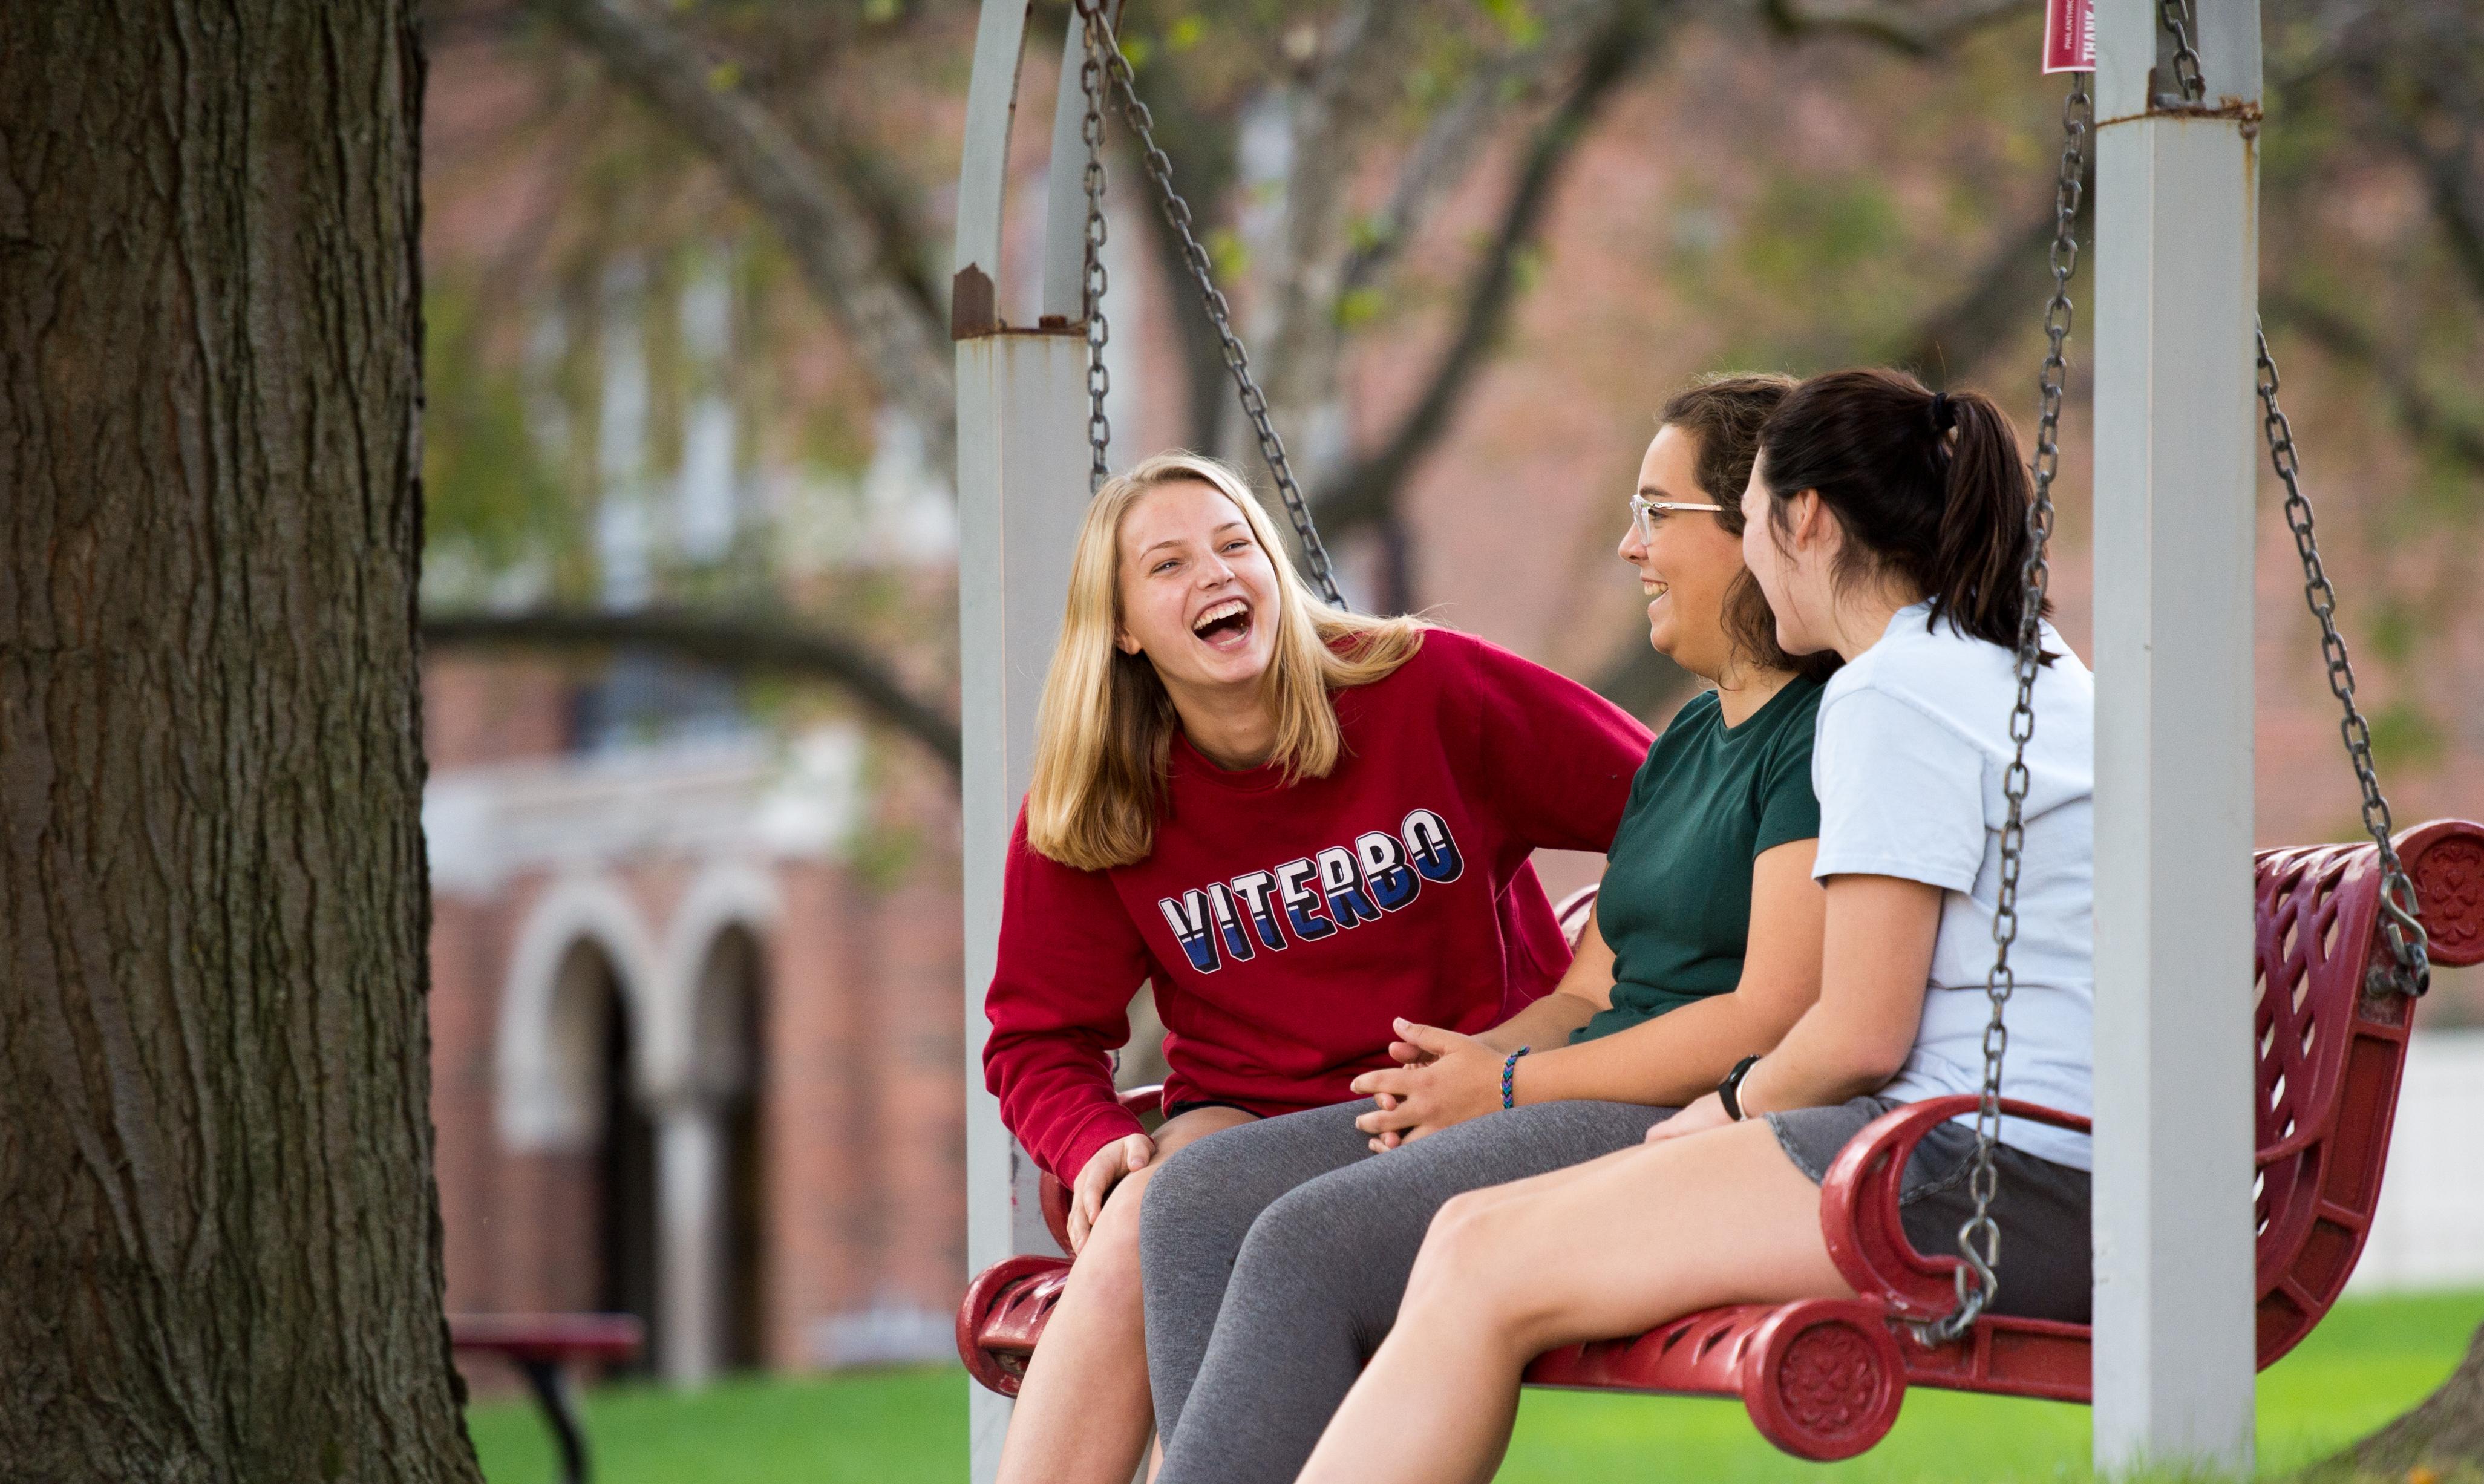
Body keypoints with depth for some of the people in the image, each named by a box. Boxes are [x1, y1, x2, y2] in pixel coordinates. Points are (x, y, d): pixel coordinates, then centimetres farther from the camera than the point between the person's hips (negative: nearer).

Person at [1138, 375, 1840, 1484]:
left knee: (1309, 1243, -25)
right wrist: (1465, 1061, 0)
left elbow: (1772, 1021, -17)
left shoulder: (1827, 734, -8)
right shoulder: (1690, 738, 24)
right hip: (1588, 1109, 10)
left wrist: (1510, 1085, -9)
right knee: (1201, 1201, -4)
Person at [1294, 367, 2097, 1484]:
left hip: (1991, 1179, -10)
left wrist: (1735, 1109, 7)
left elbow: (1860, 1038, -13)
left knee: (1483, 1266, -10)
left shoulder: (1893, 695, -9)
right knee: (1473, 1234, 8)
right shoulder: (2040, 673, 22)